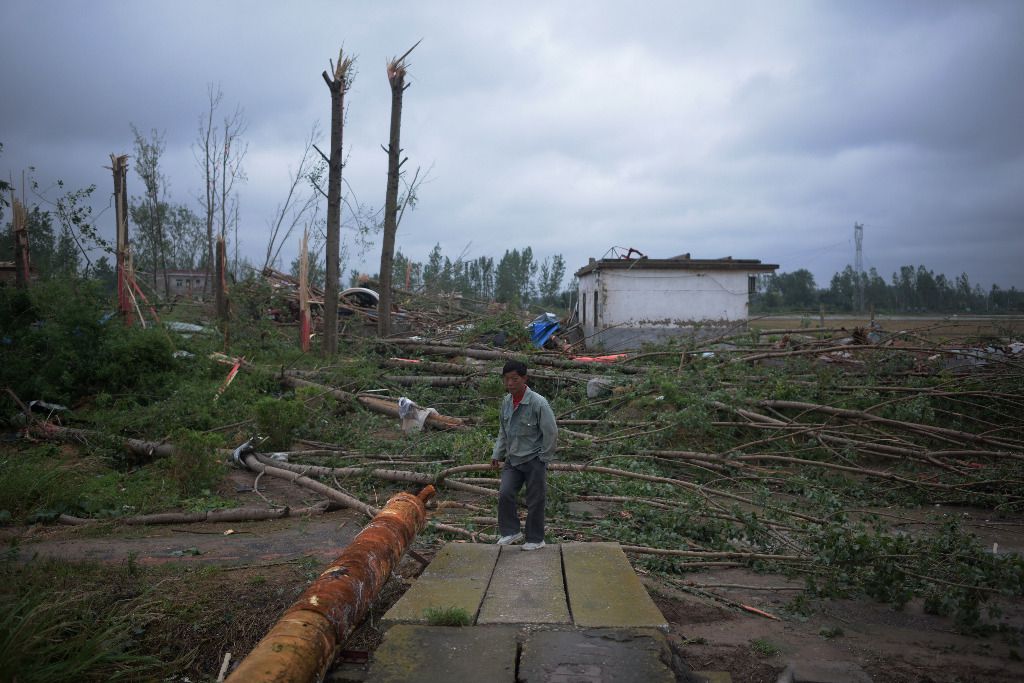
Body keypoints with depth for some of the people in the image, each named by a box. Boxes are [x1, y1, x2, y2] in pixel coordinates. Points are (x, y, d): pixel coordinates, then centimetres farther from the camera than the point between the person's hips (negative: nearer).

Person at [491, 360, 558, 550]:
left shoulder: (538, 403, -19)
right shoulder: (506, 401, 1)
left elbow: (551, 432, -13)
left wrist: (544, 458, -9)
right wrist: (497, 454, 10)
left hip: (533, 460, -5)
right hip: (513, 459, 5)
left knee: (535, 501, 4)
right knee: (505, 494, -7)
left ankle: (535, 539, 20)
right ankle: (511, 531, 12)